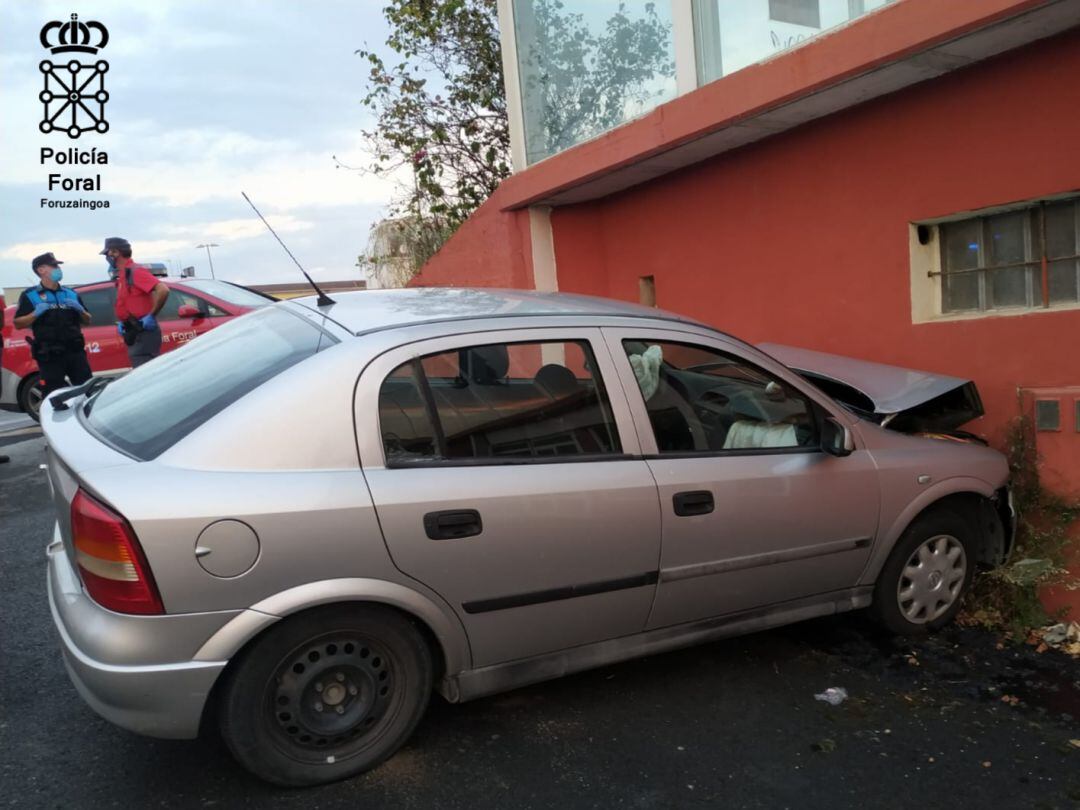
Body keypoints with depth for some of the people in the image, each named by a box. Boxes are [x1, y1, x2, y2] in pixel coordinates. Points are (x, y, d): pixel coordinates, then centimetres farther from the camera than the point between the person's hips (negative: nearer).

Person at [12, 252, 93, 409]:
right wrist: (36, 313, -16)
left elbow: (87, 321, 19)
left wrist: (80, 310, -1)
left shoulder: (71, 293, 16)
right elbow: (18, 324, 0)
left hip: (75, 351, 4)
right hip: (49, 355, -4)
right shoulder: (30, 295, 3)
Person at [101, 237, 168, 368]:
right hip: (134, 334, 10)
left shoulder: (135, 271, -11)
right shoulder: (122, 276, 17)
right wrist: (120, 322, 14)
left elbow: (163, 290, -24)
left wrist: (151, 316, -20)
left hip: (144, 333, -10)